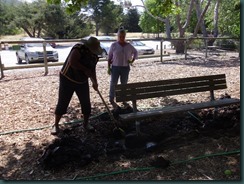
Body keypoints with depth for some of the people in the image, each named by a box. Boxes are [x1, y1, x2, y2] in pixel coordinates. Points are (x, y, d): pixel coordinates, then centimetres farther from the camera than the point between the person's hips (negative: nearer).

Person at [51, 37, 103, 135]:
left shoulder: (94, 56, 0)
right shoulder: (79, 48, -21)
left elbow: (92, 70, 9)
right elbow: (72, 62, -33)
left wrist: (95, 82, -5)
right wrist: (85, 70, -27)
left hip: (82, 82, 6)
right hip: (67, 79, -6)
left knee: (86, 103, 5)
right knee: (62, 103, 0)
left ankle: (86, 123, 25)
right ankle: (56, 125, 16)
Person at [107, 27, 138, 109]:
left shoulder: (129, 45, 2)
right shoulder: (113, 45, -4)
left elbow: (136, 52, 17)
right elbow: (109, 57, -1)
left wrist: (132, 60, 3)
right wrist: (108, 68, -4)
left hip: (125, 68, 2)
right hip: (115, 67, -2)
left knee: (124, 84, 11)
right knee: (113, 84, 1)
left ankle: (124, 100, 23)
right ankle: (112, 100, 13)